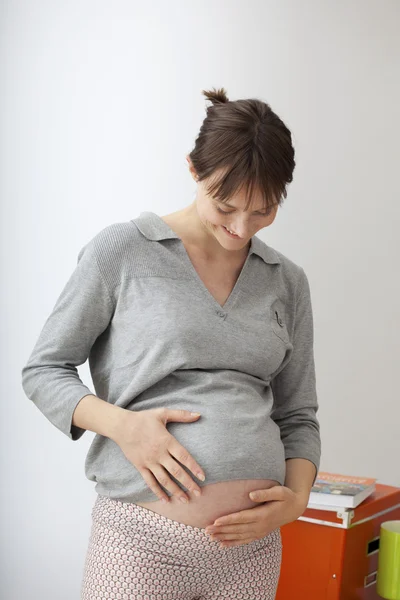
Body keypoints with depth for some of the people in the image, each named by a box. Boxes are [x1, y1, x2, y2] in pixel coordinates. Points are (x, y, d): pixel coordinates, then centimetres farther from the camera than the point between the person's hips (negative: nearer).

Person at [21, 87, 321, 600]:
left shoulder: (287, 282, 8)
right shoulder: (121, 250, -3)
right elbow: (43, 370, 0)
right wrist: (122, 424, -16)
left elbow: (298, 414, 14)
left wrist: (297, 498, -4)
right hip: (142, 538, -3)